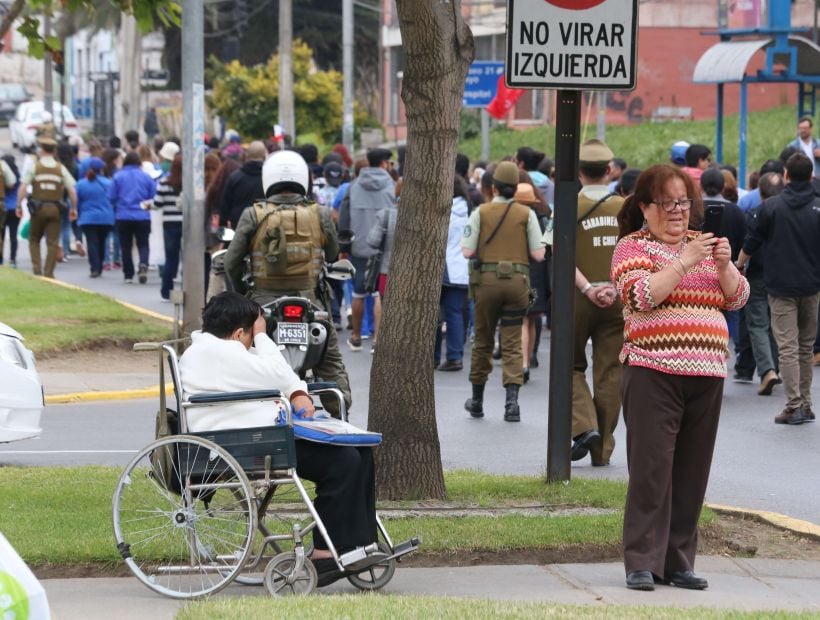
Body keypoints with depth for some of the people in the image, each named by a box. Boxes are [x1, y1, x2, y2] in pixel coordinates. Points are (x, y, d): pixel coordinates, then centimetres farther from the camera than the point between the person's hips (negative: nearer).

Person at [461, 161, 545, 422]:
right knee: (512, 343, 3)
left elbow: (468, 251, -8)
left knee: (483, 341, 13)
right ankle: (512, 399, -12)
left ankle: (477, 400, 23)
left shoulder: (481, 212, -3)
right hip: (518, 280, 0)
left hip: (487, 280, 0)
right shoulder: (526, 214, -2)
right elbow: (538, 254, -4)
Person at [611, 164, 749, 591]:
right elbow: (641, 295, -14)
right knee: (651, 469, -8)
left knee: (692, 474, 6)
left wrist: (724, 266, -5)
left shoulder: (703, 244, 19)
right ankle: (642, 563, -5)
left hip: (706, 377, 5)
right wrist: (684, 262, -19)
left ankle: (679, 562, 13)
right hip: (654, 374, -5)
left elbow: (737, 299, 13)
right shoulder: (633, 246, 2)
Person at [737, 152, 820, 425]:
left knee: (787, 347, -4)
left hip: (781, 287, -2)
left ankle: (794, 406, -11)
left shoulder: (771, 206, -5)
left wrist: (738, 266, 20)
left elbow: (751, 244, 3)